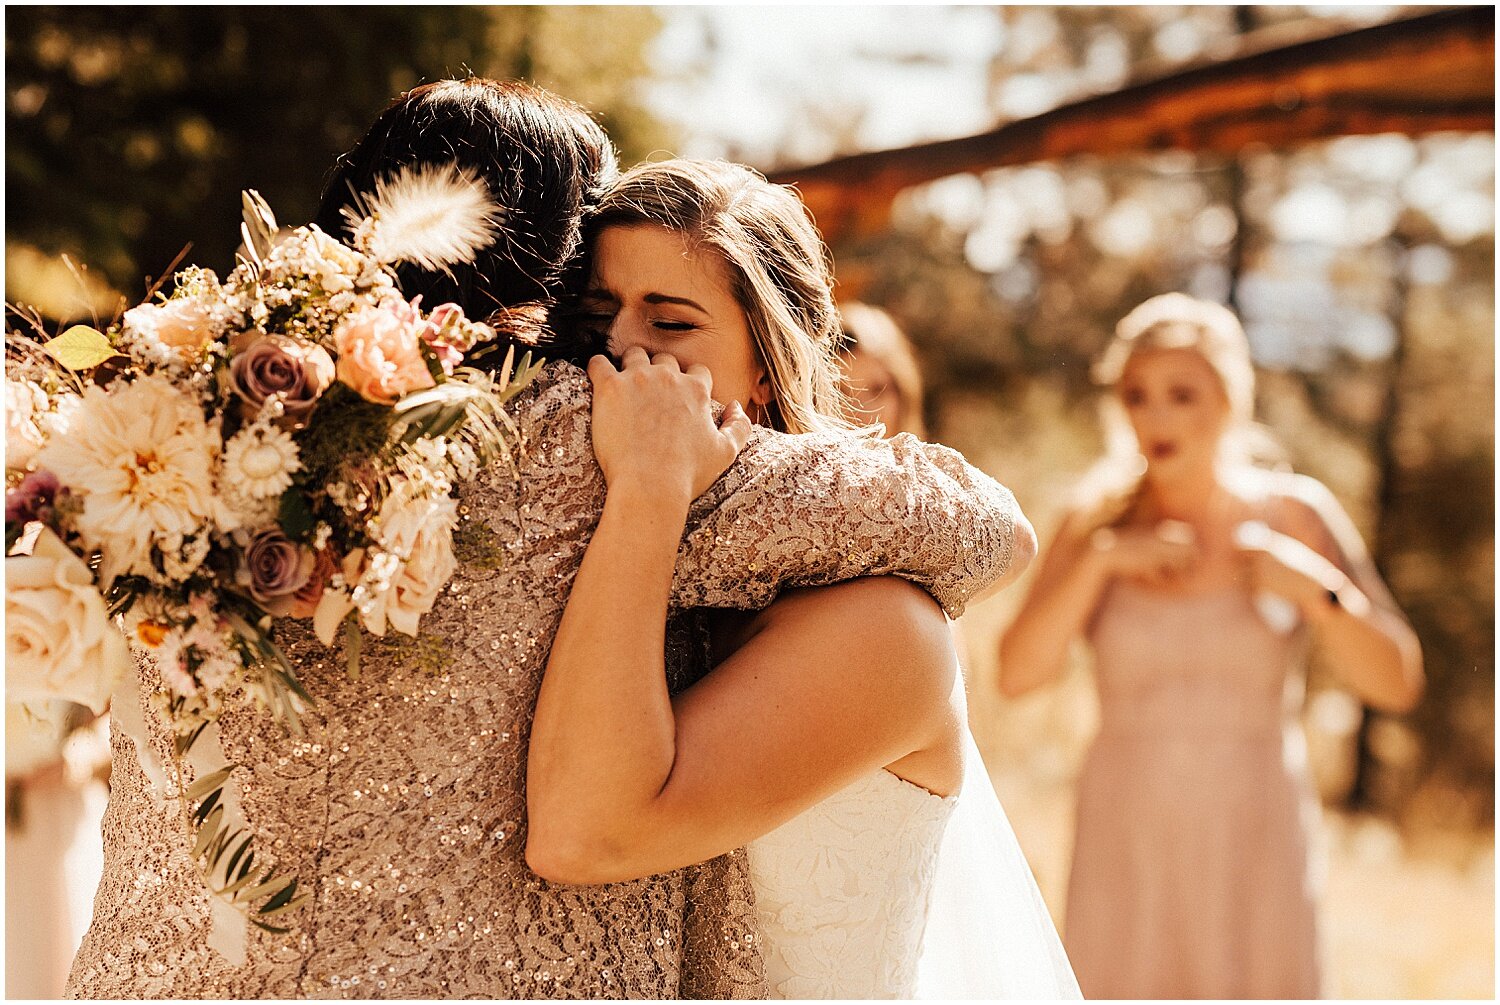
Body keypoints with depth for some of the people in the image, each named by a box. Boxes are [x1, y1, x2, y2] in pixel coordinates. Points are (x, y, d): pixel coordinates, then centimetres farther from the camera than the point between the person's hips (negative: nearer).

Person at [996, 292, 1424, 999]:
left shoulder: (1292, 513, -1)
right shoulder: (1099, 523, 2)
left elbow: (1397, 684, -3)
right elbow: (1018, 673, -9)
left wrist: (1311, 584, -16)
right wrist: (1102, 558, -16)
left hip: (1253, 837, -1)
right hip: (1126, 841, 1)